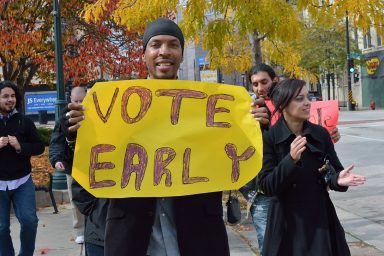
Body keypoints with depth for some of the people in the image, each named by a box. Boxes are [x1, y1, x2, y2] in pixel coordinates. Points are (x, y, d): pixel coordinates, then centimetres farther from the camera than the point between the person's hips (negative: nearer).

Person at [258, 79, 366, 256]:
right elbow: (266, 186, -14)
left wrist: (338, 179, -18)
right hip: (287, 223, -3)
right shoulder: (269, 138, -9)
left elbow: (333, 172, 5)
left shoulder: (321, 134, 1)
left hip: (321, 219, 3)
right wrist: (291, 160, -27)